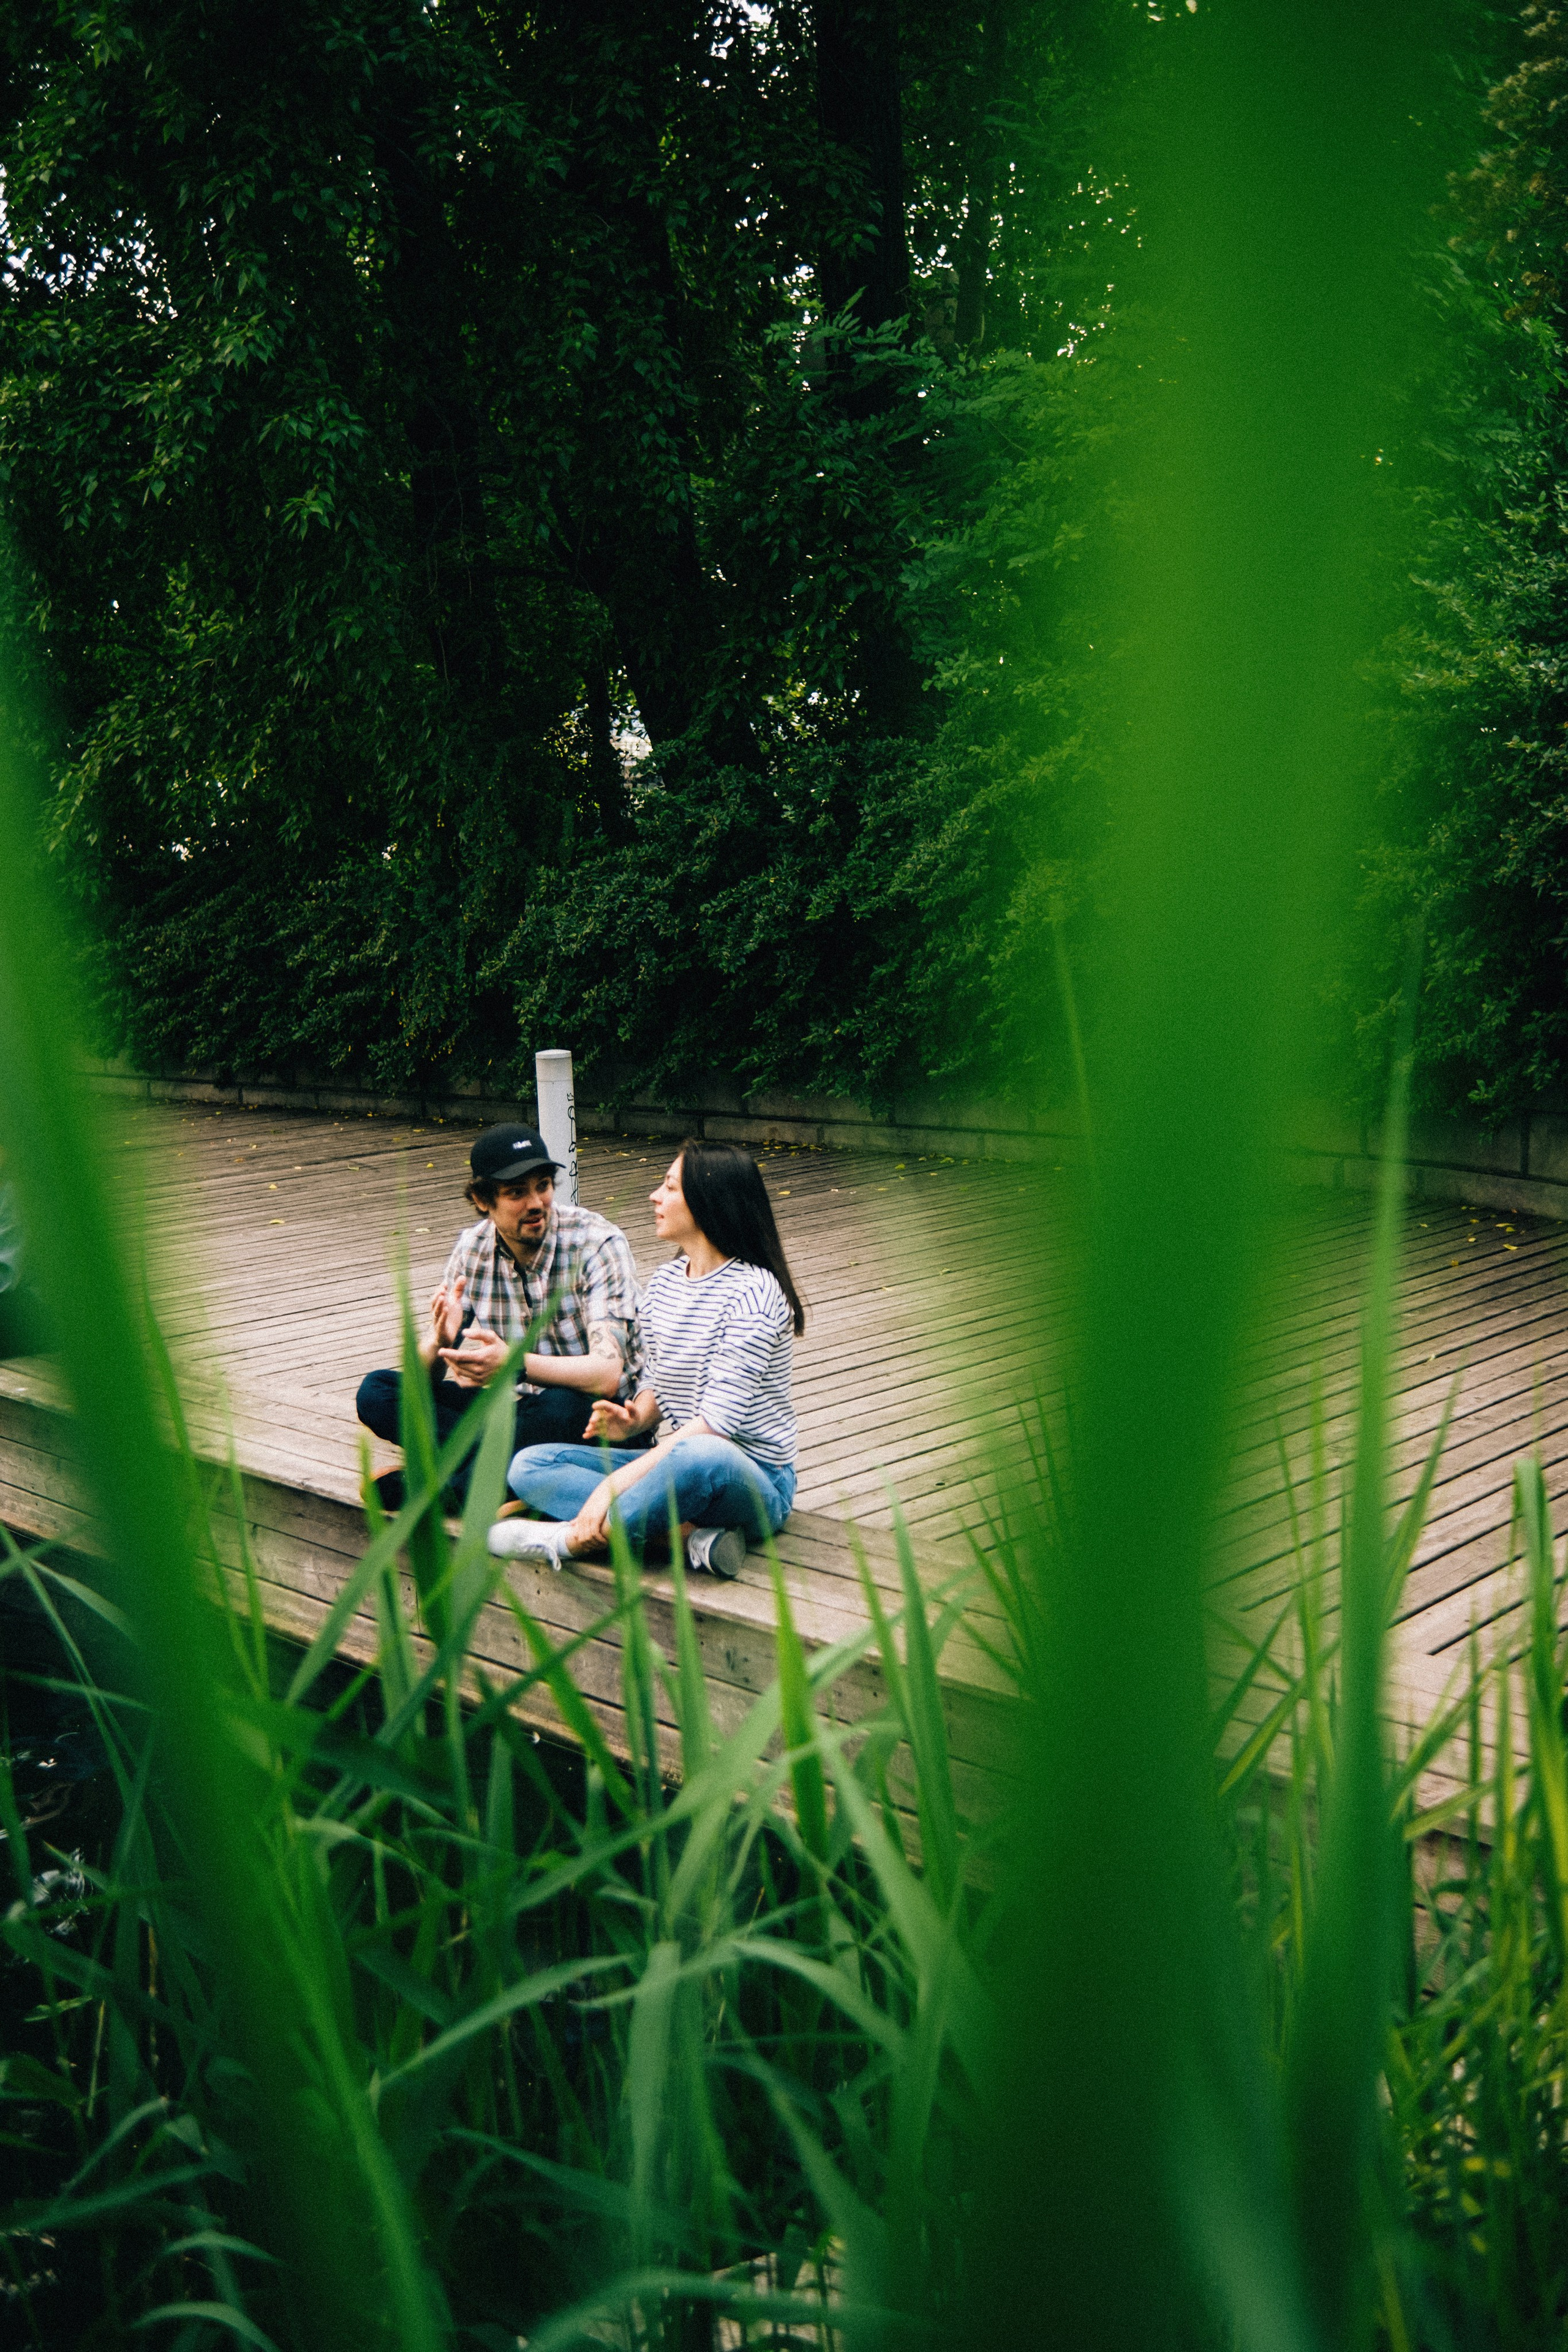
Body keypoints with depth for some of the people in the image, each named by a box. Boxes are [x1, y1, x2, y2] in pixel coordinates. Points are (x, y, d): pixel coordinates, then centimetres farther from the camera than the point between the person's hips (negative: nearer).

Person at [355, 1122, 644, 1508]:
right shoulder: (472, 1248, -1)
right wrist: (441, 1342, -26)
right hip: (513, 1406, 5)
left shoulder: (598, 1243, -16)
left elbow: (606, 1375, -26)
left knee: (562, 1409, -39)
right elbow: (425, 1373, -1)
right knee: (376, 1393, -10)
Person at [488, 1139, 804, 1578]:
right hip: (678, 1464, 8)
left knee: (702, 1457, -43)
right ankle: (691, 1535, -22)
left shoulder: (751, 1291, -17)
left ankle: (571, 1538, -21)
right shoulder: (664, 1283, 8)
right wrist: (633, 1420, -8)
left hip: (754, 1482, -8)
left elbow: (718, 1421, -23)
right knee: (529, 1465, -7)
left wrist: (616, 1483, -27)